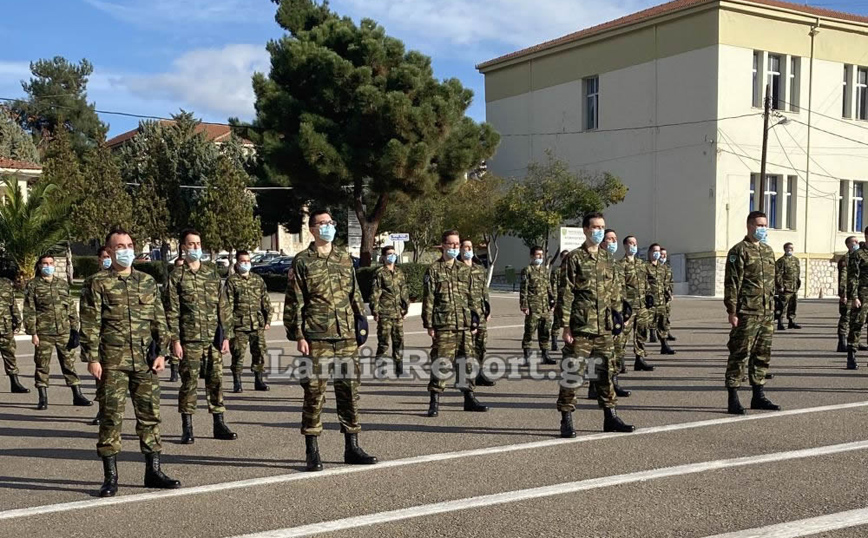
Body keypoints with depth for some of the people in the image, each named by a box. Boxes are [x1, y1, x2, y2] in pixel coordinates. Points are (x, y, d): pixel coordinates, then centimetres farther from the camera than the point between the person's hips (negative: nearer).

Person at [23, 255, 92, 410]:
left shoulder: (63, 284, 12)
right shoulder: (33, 285, 2)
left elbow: (71, 307, 14)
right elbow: (29, 311, -1)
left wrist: (74, 329, 7)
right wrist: (32, 333, -8)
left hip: (64, 331, 3)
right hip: (43, 333, -3)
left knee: (69, 363, 5)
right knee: (42, 365, 2)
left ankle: (77, 395, 11)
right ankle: (43, 398, 11)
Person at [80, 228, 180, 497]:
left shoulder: (148, 282, 13)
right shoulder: (97, 283, 2)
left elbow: (159, 320, 13)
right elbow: (89, 324, -2)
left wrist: (160, 352, 5)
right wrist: (92, 358, -9)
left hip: (145, 361, 4)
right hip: (112, 362, -3)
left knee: (150, 414, 6)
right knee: (111, 417, 0)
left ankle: (153, 470, 17)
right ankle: (110, 476, 9)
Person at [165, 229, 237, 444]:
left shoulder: (212, 273, 11)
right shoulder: (177, 276, 1)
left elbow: (223, 306, 11)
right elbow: (172, 311, -3)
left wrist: (226, 336, 5)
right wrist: (175, 340, -9)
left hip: (213, 338, 3)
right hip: (189, 339, -3)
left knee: (216, 381, 6)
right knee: (189, 383, 0)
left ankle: (219, 425, 15)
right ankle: (187, 429, 9)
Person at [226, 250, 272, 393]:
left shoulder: (258, 279, 14)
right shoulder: (232, 280, 2)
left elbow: (266, 301, 16)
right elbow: (228, 303, -3)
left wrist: (268, 320, 10)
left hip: (258, 324, 4)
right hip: (239, 324, -4)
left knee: (259, 352, 5)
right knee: (238, 354, -2)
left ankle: (258, 381, 16)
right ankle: (237, 383, 7)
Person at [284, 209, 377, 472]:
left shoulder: (345, 257, 13)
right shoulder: (302, 261, 0)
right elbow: (293, 302, -2)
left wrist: (361, 322, 11)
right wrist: (298, 336, -8)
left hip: (346, 336, 4)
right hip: (316, 339, -4)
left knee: (349, 391, 7)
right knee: (314, 393, -1)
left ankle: (352, 447, 17)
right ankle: (312, 452, 8)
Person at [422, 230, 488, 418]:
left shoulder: (465, 270, 15)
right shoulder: (433, 270, 1)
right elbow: (428, 299, -3)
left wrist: (475, 322, 12)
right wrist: (429, 324, -9)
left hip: (464, 326, 5)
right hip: (443, 326, -5)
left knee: (467, 362, 9)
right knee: (440, 363, -6)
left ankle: (469, 398, 21)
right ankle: (434, 402, 1)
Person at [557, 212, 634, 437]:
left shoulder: (608, 258, 14)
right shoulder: (575, 258, -5)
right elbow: (566, 294, -8)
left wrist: (617, 312, 11)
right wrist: (566, 326, -11)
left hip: (604, 328, 6)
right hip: (580, 327, -6)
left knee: (606, 371, 12)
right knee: (572, 373, -3)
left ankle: (610, 417, 23)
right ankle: (566, 420, 5)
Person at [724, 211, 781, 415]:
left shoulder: (768, 251, 17)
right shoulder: (739, 251, -6)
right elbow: (731, 283, -11)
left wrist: (772, 309, 19)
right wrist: (732, 311, -16)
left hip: (767, 314, 8)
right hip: (747, 314, -8)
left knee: (763, 356, 12)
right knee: (739, 355, -5)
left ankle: (758, 396, 22)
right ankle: (733, 400, -1)